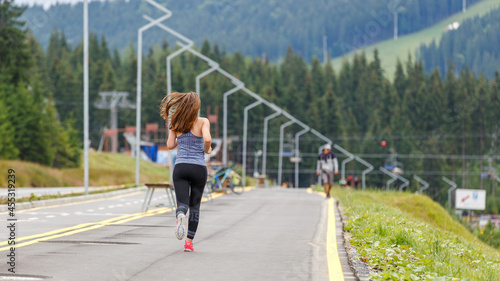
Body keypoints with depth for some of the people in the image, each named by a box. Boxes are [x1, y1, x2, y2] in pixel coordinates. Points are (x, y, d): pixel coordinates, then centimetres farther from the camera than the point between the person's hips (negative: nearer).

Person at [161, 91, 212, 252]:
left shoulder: (176, 124, 7)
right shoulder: (202, 122, -3)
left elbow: (170, 145, 8)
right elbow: (207, 139, -19)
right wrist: (207, 150, 2)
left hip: (180, 167, 1)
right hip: (198, 168, -1)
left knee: (182, 204, -4)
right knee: (195, 206, 12)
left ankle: (180, 216, -41)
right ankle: (189, 242, 12)